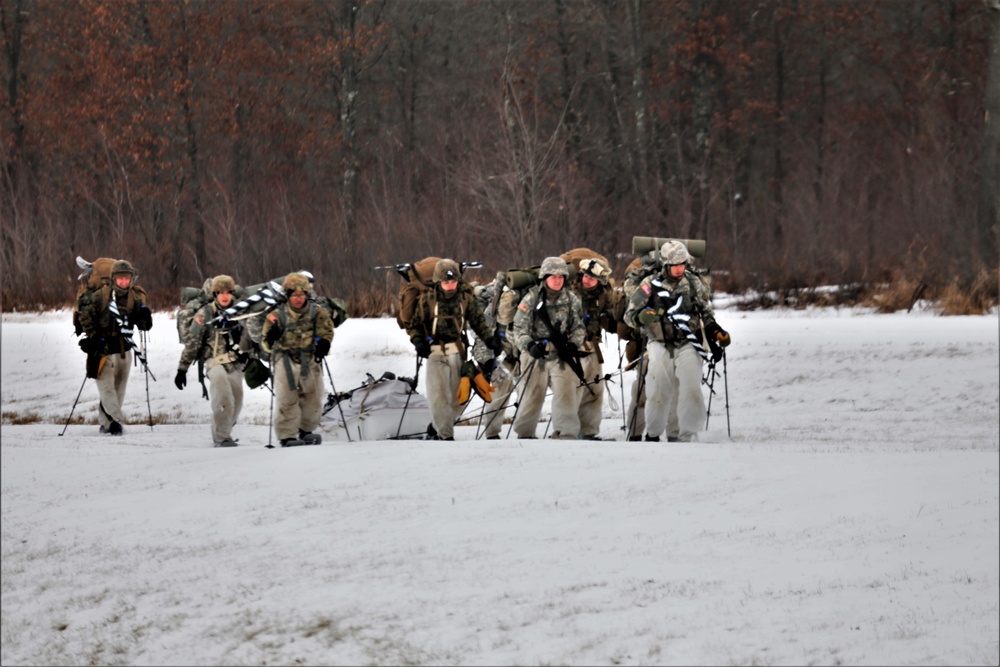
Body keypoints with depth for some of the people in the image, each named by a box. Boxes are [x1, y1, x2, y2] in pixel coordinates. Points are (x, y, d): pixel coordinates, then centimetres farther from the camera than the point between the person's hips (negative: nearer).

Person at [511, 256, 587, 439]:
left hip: (562, 355, 1)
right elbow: (520, 328, -4)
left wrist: (573, 345, -8)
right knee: (532, 395, 8)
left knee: (565, 393, -12)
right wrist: (529, 345, -21)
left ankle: (567, 435, -11)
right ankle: (525, 434, 25)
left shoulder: (572, 300, 4)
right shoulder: (531, 299, -3)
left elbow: (579, 328, 10)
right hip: (536, 355, -1)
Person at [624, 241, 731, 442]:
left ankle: (687, 437, -9)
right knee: (658, 393, -1)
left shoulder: (693, 283, 6)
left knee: (691, 390, -13)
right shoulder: (651, 284, -2)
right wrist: (642, 316, -22)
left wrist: (716, 332, 5)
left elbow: (706, 313, 19)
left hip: (688, 344, 1)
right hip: (660, 344, -1)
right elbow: (630, 314, 0)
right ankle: (652, 434, 18)